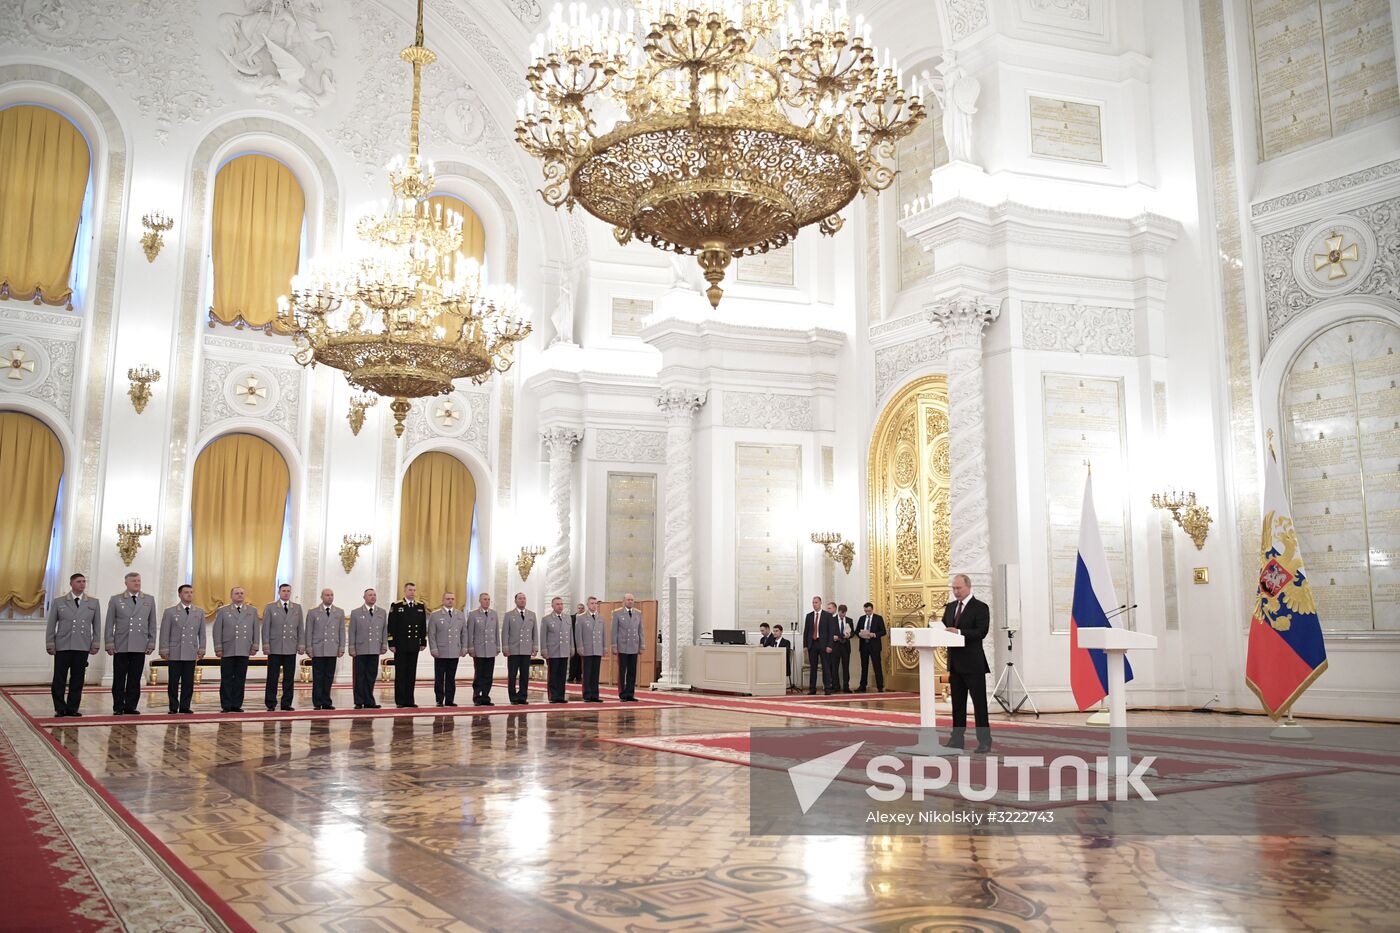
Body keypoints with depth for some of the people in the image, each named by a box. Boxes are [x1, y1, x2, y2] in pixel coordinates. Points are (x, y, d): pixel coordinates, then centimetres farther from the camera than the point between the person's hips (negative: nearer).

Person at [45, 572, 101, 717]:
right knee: (59, 679, -1)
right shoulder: (58, 602, 8)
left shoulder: (94, 603, 10)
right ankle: (60, 709, 7)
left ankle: (72, 708, 9)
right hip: (62, 647, -1)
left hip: (83, 647, 1)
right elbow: (50, 625, 7)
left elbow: (97, 625, 11)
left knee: (77, 679, 2)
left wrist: (96, 644, 4)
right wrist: (50, 644, 0)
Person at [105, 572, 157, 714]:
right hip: (121, 646, -1)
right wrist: (109, 643, -2)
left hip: (140, 647, 1)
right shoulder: (115, 600, 6)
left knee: (135, 679, 3)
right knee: (119, 679, 2)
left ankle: (130, 707, 9)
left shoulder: (149, 600, 11)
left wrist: (151, 642, 5)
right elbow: (109, 624, 4)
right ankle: (118, 707, 9)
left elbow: (152, 623, 11)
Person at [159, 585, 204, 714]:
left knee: (188, 682, 1)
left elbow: (201, 632, 12)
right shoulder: (170, 612, 5)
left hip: (191, 653, 2)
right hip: (174, 653, -2)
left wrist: (201, 648, 4)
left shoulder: (199, 612, 12)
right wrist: (164, 650, -5)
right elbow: (165, 633, 1)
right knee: (173, 682, 1)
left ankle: (185, 706, 8)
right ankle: (173, 707, 8)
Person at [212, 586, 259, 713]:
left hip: (244, 651, 2)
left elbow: (256, 630, 12)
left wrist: (255, 646, 4)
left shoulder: (252, 611, 13)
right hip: (227, 651, -2)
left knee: (240, 679, 2)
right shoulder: (222, 611, 7)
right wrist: (218, 648, -4)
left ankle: (237, 705, 7)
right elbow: (217, 630, 3)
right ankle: (226, 705, 6)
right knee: (226, 679, 1)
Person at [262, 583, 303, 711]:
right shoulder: (270, 607, 4)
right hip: (275, 648, -2)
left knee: (289, 678, 4)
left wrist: (301, 645, 3)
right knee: (272, 678, 0)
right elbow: (266, 628, 1)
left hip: (291, 648, 2)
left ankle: (287, 703, 10)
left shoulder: (297, 608, 11)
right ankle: (271, 704, 6)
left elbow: (301, 628, 10)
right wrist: (266, 645, -6)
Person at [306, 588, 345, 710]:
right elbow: (309, 632, 4)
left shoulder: (340, 612, 11)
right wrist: (309, 648, -3)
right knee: (318, 677, 0)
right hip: (318, 650, -2)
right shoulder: (313, 613, 5)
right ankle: (317, 703, 5)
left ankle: (326, 702, 10)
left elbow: (342, 631, 9)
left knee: (329, 677, 4)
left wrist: (342, 648, 3)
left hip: (332, 650, 2)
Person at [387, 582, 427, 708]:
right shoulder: (396, 606, -2)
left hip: (414, 645, 4)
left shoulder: (421, 607, 9)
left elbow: (423, 626, 13)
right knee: (400, 674, 1)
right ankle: (400, 701, 5)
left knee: (412, 674, 6)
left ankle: (409, 700, 11)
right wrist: (391, 644, -9)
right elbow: (391, 626, -4)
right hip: (400, 646, -3)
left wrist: (423, 642, 8)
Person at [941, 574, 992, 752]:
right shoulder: (950, 607, 14)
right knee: (957, 703, 11)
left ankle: (984, 740, 4)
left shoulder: (980, 607, -7)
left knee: (979, 702, -1)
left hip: (973, 663, -7)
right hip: (955, 662, 7)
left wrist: (959, 632, -27)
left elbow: (981, 632, -17)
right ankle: (957, 738, 17)